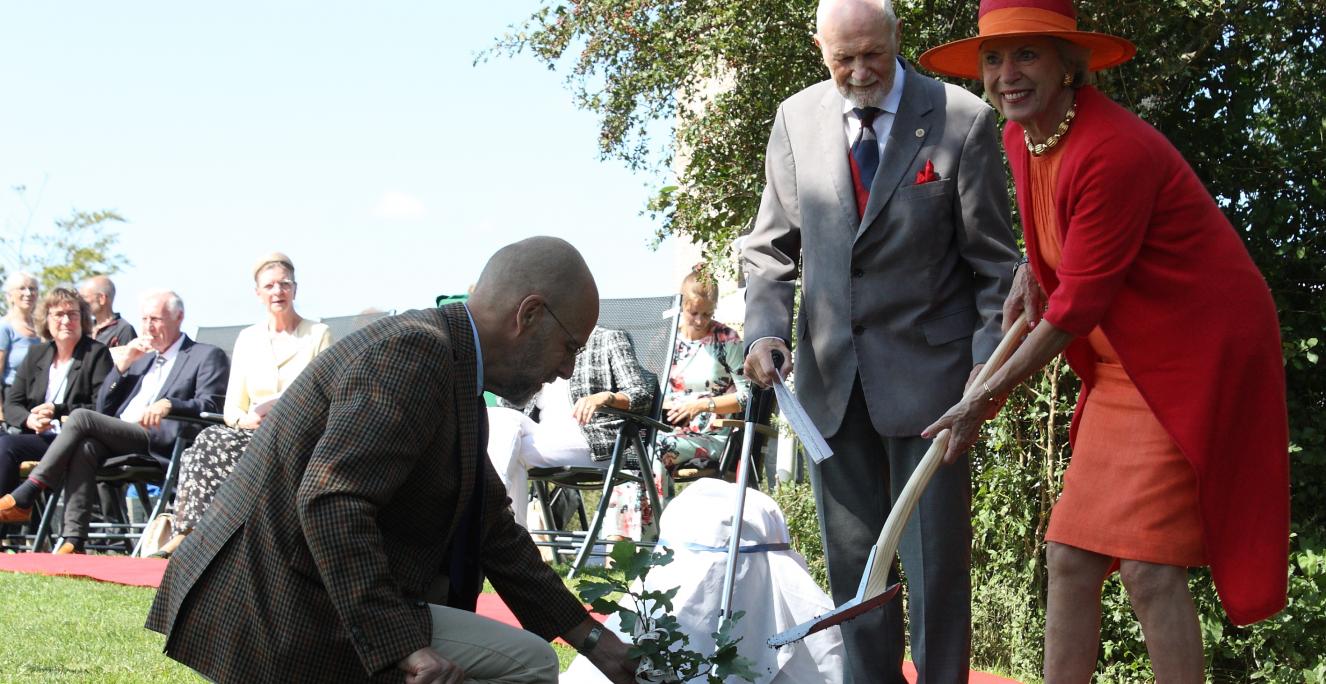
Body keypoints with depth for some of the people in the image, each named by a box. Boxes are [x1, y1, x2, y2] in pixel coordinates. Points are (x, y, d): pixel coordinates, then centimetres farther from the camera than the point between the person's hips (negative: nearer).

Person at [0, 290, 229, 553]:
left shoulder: (207, 356, 11)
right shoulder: (141, 358, 30)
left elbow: (211, 406, -6)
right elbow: (104, 409, 23)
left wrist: (169, 404, -24)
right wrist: (123, 364, 10)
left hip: (159, 443, -6)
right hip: (117, 440, 6)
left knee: (81, 417, -23)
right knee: (86, 446, -30)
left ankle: (24, 497, -21)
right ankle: (73, 541, -36)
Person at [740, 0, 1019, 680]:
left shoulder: (961, 120, -7)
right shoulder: (796, 119, 4)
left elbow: (993, 261, -3)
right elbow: (772, 246, 10)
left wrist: (988, 361, -12)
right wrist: (766, 329, -6)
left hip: (925, 368, -3)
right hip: (829, 370, 4)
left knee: (935, 556, 0)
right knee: (851, 558, 10)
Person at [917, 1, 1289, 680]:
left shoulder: (1114, 150, -24)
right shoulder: (1019, 138, 4)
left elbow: (1077, 306, -21)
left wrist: (985, 399, -13)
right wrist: (1031, 272, 10)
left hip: (1195, 357, -9)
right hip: (1122, 365, 9)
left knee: (1148, 566, -13)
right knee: (1071, 557, 6)